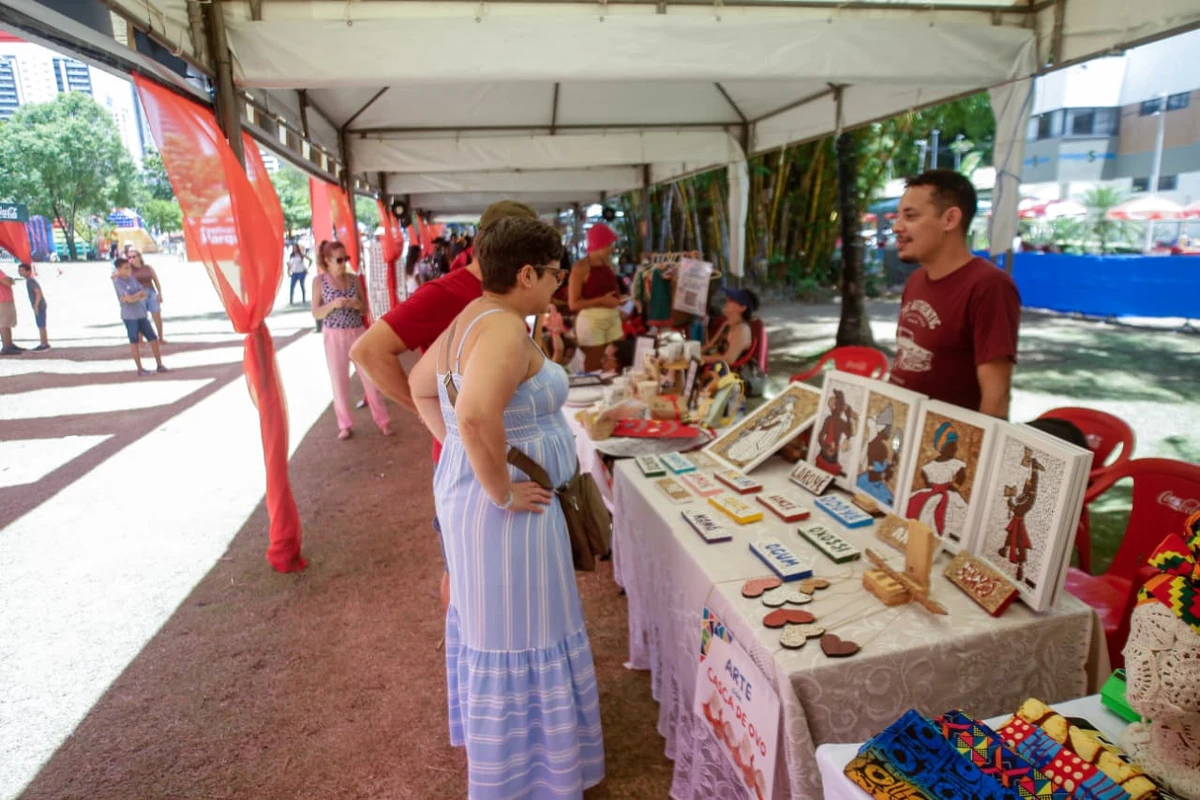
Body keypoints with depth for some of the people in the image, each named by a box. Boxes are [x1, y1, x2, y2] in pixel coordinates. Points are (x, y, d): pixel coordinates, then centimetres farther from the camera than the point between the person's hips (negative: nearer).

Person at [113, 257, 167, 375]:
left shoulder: (132, 278, 11)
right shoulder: (117, 281, -7)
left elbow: (144, 293, 2)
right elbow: (129, 298, -16)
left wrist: (133, 297, -14)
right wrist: (139, 295, 0)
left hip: (141, 314, 6)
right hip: (129, 316, -6)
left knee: (153, 338, 3)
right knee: (134, 341, 0)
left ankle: (159, 365, 11)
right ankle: (140, 369, 6)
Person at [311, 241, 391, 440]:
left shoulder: (353, 279, 5)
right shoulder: (319, 280, -3)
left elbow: (365, 308, 11)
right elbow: (316, 313, -5)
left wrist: (358, 305, -12)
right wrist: (333, 304, -22)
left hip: (357, 332, 2)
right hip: (334, 336, -2)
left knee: (370, 376, 3)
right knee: (339, 380, 5)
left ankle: (383, 420, 14)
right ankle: (345, 424, 18)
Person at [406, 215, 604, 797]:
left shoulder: (471, 318, 6)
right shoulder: (504, 330, -25)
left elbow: (421, 386, 18)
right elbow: (477, 417, -41)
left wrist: (459, 451, 14)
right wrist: (503, 492, -26)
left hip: (464, 489, 10)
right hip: (499, 509, -10)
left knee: (486, 621, 26)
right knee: (515, 639, 7)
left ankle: (487, 738, 50)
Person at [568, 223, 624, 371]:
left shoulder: (608, 264, 11)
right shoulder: (581, 268, -11)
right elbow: (573, 303, -14)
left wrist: (618, 298, 6)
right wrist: (601, 300, -19)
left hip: (613, 318, 7)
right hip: (591, 320, -7)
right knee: (594, 369, 1)